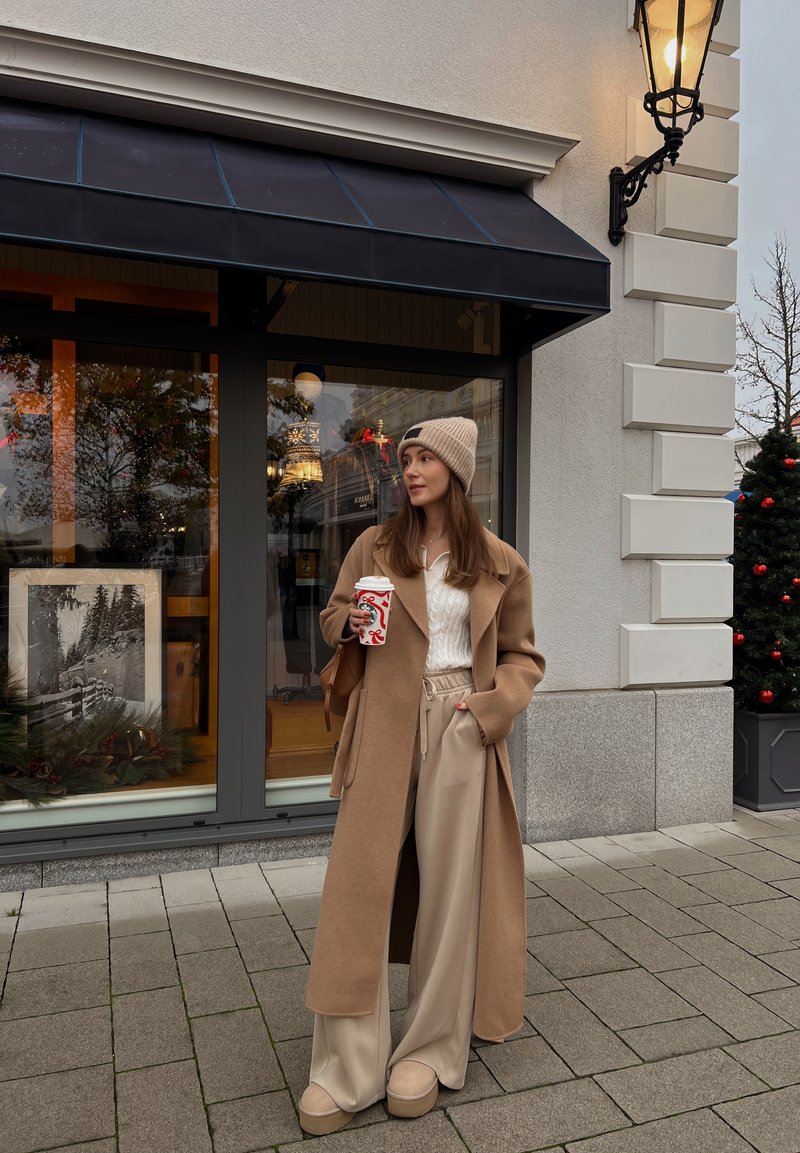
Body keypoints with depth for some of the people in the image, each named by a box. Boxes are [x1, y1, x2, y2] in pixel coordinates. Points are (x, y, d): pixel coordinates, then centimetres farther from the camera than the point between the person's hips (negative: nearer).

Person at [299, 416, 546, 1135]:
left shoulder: (501, 564, 5)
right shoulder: (375, 547, 8)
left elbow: (523, 657, 10)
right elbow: (331, 621, 14)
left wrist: (491, 707, -8)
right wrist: (350, 621, -9)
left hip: (462, 731, 0)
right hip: (385, 730, 1)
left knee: (448, 888, 6)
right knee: (362, 884, 0)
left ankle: (430, 1052, 25)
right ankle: (346, 1069, 13)